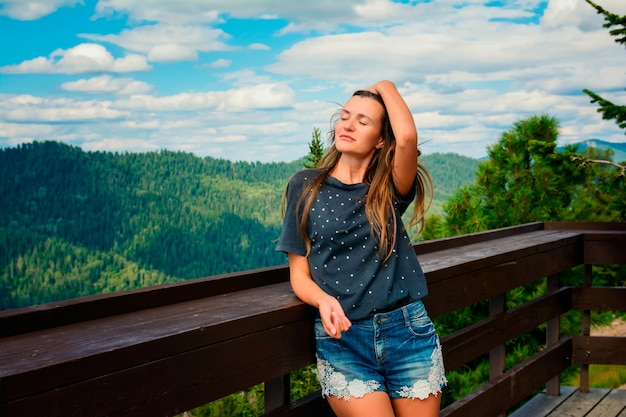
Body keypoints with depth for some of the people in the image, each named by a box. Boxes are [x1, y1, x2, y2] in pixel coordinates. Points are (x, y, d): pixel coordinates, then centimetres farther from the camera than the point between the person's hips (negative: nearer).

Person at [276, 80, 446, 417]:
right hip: (342, 339, -1)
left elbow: (407, 136, -18)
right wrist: (324, 301, -18)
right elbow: (299, 273, 3)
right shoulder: (306, 186, 4)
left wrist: (385, 87, 0)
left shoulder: (389, 188, 4)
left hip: (408, 331, 1)